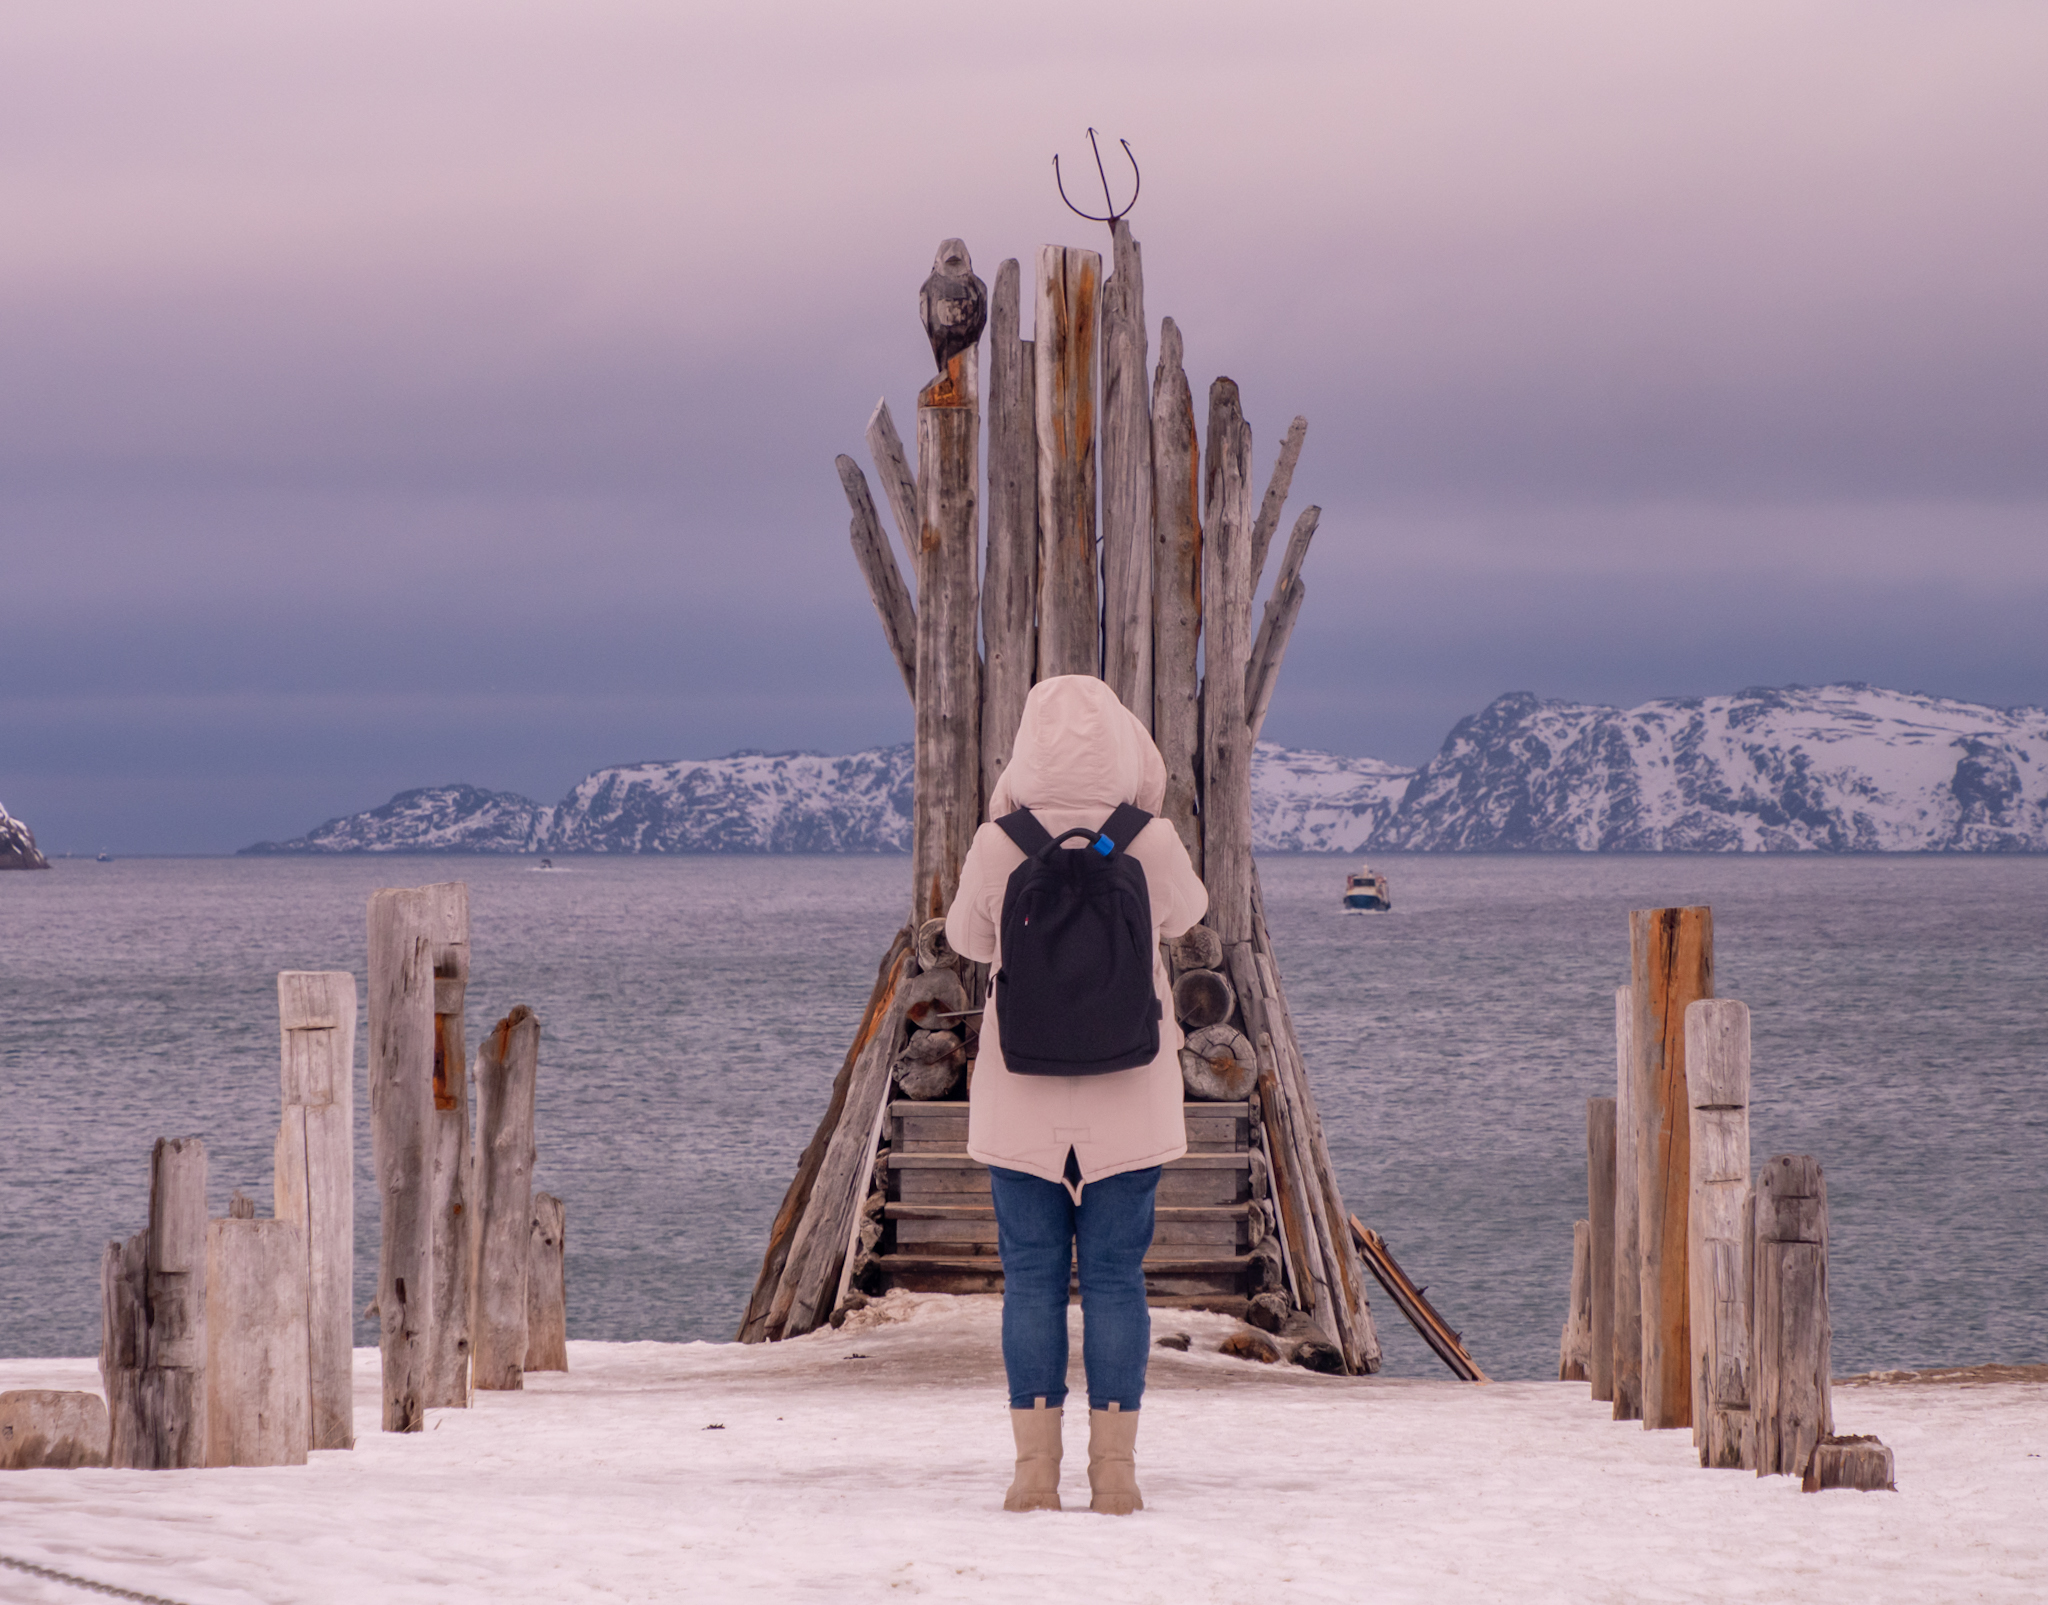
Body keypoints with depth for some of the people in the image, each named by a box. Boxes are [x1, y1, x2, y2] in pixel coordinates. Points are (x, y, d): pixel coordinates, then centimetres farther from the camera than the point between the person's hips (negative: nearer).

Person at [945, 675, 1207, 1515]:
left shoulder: (998, 849, -12)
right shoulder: (1151, 848, -11)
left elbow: (969, 939, 6)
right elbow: (1184, 913, 10)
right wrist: (1145, 818, 16)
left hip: (1021, 1099, 0)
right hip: (1128, 1099, 0)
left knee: (1032, 1275, 6)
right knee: (1115, 1277, 6)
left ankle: (1036, 1469, 4)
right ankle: (1114, 1470, 5)